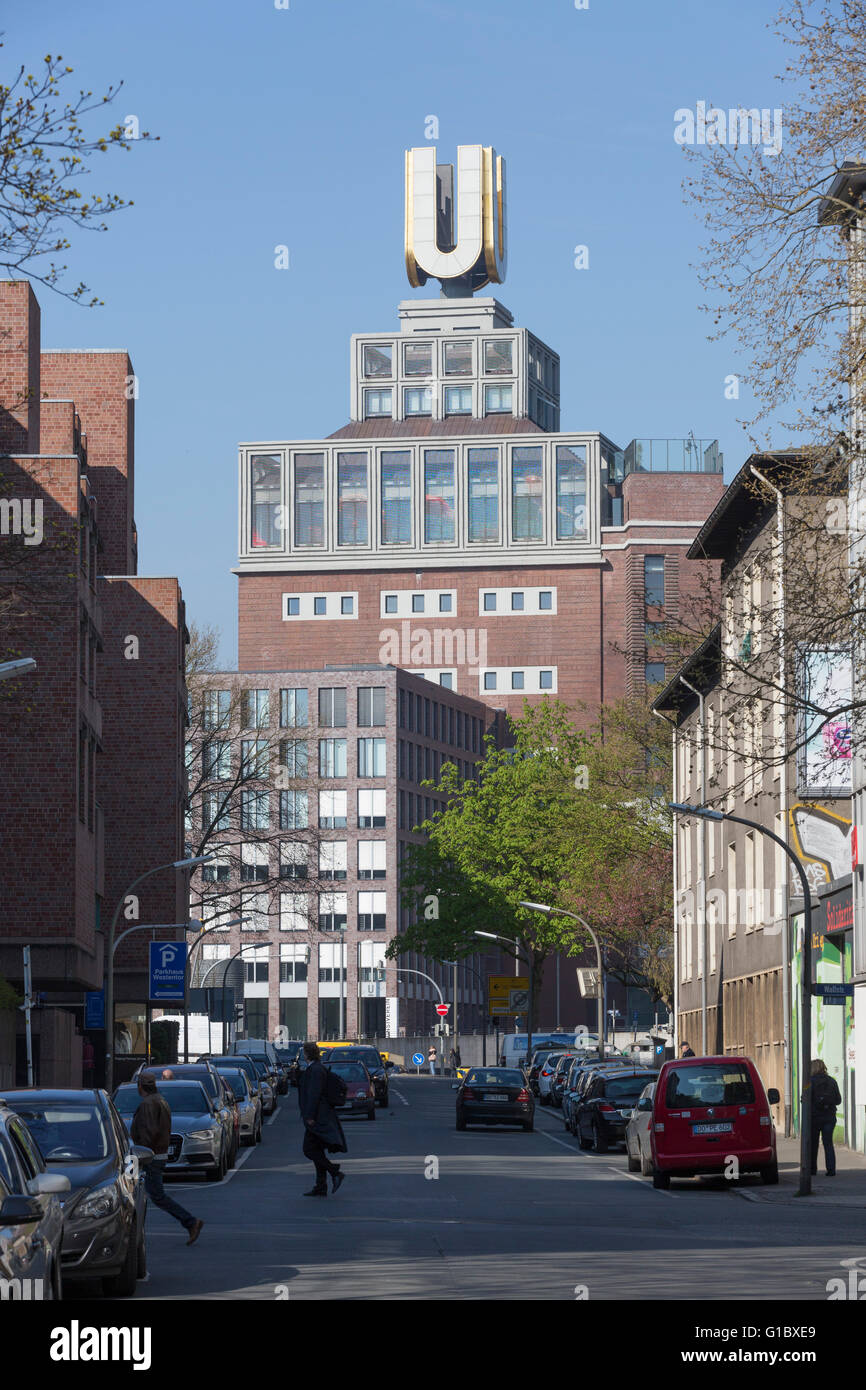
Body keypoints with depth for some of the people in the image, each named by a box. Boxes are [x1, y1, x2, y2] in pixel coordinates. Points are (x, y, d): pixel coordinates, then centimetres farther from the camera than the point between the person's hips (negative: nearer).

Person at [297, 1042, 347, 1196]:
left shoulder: (315, 1070, -17)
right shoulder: (316, 1068, 14)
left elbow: (314, 1094, -22)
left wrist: (310, 1117, -23)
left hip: (316, 1119, -10)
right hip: (319, 1118, 10)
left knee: (309, 1150, -7)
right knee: (317, 1152, 10)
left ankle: (336, 1172, -11)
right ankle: (321, 1188, 11)